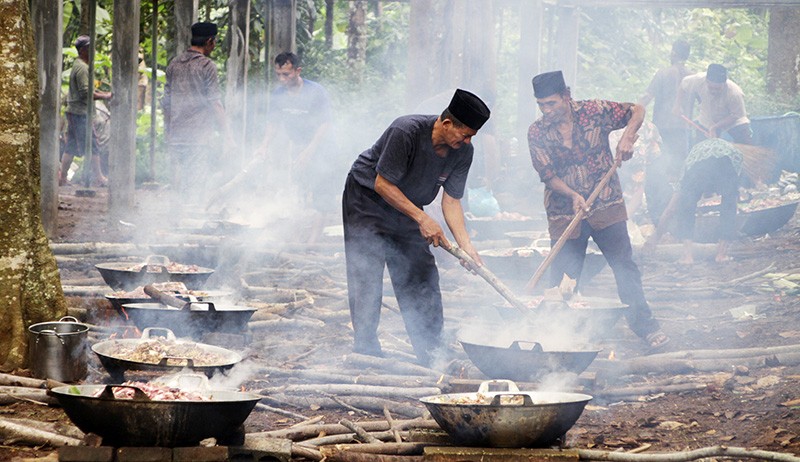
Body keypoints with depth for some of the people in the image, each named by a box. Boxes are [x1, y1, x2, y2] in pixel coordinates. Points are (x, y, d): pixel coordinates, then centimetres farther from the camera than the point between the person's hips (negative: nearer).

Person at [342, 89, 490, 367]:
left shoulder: (463, 152, -12)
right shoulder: (406, 131, -31)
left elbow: (451, 201, -8)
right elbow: (382, 184, -27)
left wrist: (466, 244, -21)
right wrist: (422, 219, -28)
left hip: (407, 209, 6)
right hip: (367, 200, -6)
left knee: (422, 277, 2)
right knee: (367, 275, -12)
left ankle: (433, 354, 7)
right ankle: (366, 352, -8)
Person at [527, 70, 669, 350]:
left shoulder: (594, 112, -6)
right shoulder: (537, 133, -5)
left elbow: (636, 111, 1)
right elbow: (547, 174, -9)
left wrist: (627, 137, -18)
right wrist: (573, 195, -25)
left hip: (606, 205, 0)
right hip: (565, 212, 0)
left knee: (624, 265, 0)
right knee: (564, 277, 0)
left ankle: (644, 324, 8)